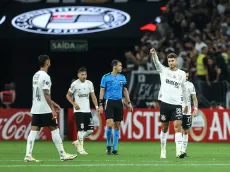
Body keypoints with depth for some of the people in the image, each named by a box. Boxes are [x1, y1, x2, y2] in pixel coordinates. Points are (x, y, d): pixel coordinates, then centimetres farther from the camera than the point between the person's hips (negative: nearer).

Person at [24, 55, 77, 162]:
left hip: (35, 109, 8)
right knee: (54, 129, 0)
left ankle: (28, 155, -7)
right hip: (45, 109, -8)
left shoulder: (36, 76, 14)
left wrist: (53, 103, 27)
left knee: (34, 130, 2)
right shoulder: (45, 77, -14)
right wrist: (52, 109, -19)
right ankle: (62, 155, 4)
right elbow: (46, 94, -20)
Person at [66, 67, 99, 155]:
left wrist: (96, 106, -2)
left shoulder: (89, 83, 6)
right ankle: (80, 148, 0)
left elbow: (93, 96, 9)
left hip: (87, 110, 5)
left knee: (90, 130, 2)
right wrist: (74, 104, -12)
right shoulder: (75, 84, -6)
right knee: (81, 129, -10)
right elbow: (68, 95, 2)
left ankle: (77, 142, 21)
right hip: (78, 110, -5)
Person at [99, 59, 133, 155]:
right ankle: (108, 145, 2)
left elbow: (125, 91, 17)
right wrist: (100, 104, -7)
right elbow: (102, 91, -1)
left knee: (117, 125, 4)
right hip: (109, 102, -4)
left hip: (119, 103, 4)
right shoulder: (106, 77, -3)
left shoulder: (122, 77, 9)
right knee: (110, 124, -17)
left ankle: (115, 148, 10)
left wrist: (129, 103, 11)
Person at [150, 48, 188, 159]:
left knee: (178, 126, -14)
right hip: (165, 103, 0)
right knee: (164, 128, 7)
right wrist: (153, 54, -35)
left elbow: (184, 89, 18)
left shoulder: (182, 74, 8)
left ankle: (178, 151, -21)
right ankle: (163, 149, 20)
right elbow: (156, 62, -14)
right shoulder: (163, 70, 5)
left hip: (177, 104, 0)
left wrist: (186, 104, 22)